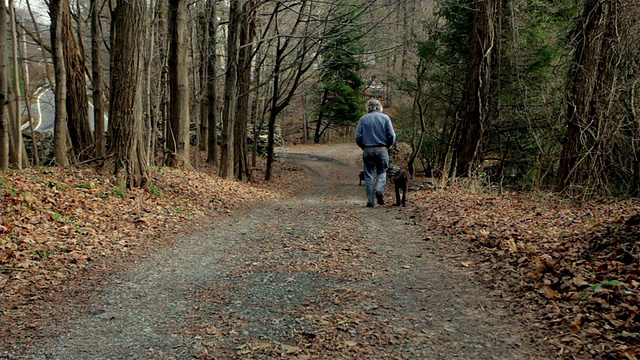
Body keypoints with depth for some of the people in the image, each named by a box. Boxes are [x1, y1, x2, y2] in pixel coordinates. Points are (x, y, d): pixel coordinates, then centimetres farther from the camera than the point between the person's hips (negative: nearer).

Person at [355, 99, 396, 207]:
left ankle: (371, 201, 4)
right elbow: (392, 136, -4)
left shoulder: (363, 119, 3)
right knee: (382, 172, 16)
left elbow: (358, 137, -2)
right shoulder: (385, 118, 2)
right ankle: (380, 190, -10)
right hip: (382, 149, 0)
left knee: (369, 176, 5)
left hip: (368, 150, 0)